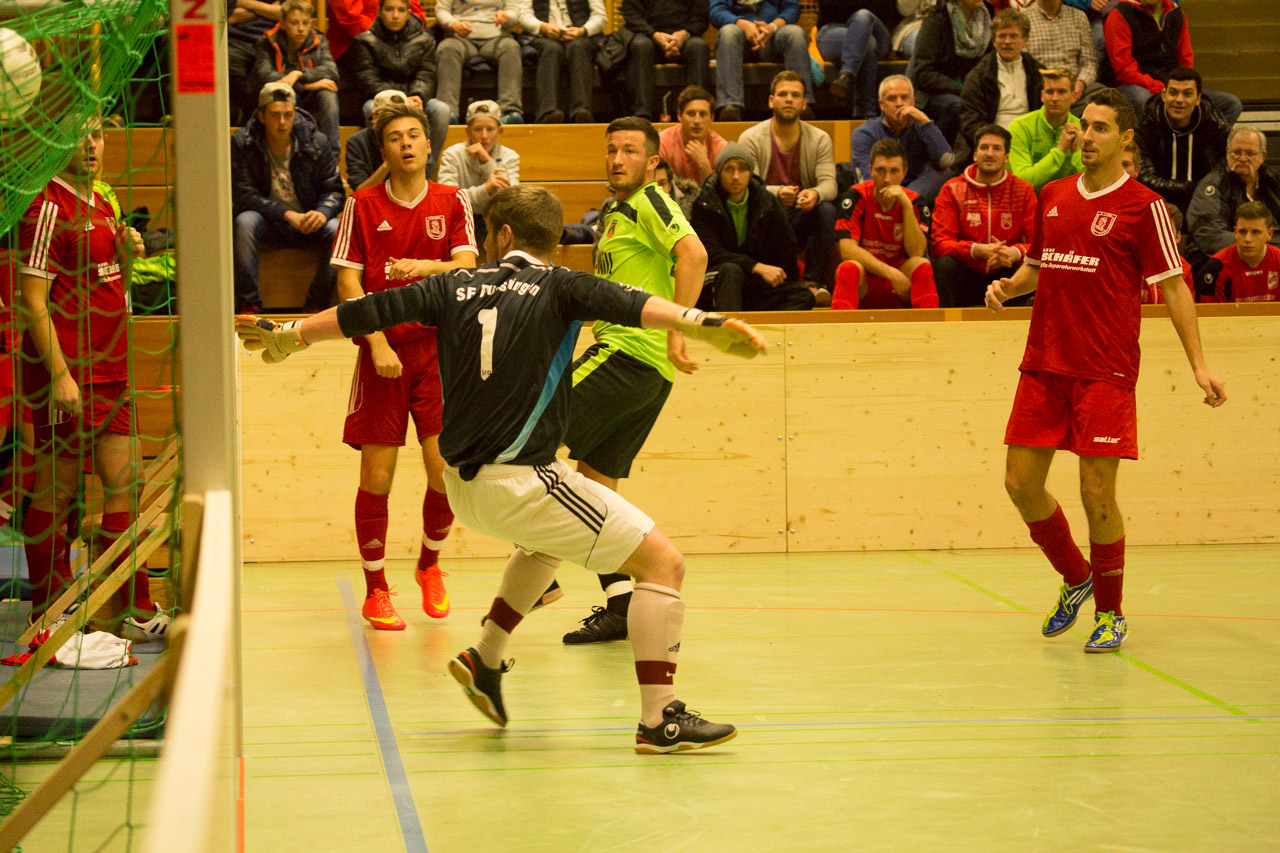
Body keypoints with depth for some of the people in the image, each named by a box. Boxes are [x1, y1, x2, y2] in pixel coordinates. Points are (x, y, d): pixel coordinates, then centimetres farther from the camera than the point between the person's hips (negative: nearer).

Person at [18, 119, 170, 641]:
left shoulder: (102, 207, 15)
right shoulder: (48, 210, -11)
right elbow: (33, 301, -15)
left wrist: (128, 256, 4)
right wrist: (60, 374, -20)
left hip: (110, 372, 8)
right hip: (67, 376, -8)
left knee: (125, 482, 8)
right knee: (57, 489, -1)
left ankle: (134, 610, 14)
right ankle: (48, 617, 7)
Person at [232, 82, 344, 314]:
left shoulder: (316, 142, -2)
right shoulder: (241, 143, -7)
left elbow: (333, 189, 2)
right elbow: (244, 195, -12)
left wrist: (323, 212, -22)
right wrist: (287, 214, -24)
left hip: (307, 225, 1)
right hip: (267, 225, -1)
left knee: (339, 230, -29)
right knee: (245, 221, -34)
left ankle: (315, 306, -20)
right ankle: (247, 304, -25)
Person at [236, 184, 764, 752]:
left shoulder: (456, 286, 10)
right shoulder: (560, 287, -4)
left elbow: (365, 312, 14)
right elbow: (631, 305, -22)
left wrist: (289, 333, 27)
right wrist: (704, 324, -34)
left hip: (464, 485, 7)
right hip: (518, 483, -7)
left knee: (549, 537, 38)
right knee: (662, 561, -5)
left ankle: (485, 661, 37)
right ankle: (659, 719, -13)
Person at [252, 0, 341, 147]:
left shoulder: (319, 42, 7)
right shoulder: (266, 45, 0)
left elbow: (331, 71, -12)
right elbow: (266, 76, -19)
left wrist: (298, 74, -27)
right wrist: (307, 85, -24)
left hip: (311, 107, 2)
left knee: (327, 94, -28)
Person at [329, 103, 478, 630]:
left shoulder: (452, 202, 7)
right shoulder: (363, 205, 3)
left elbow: (467, 267, -6)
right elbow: (348, 282, -1)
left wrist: (424, 267, -26)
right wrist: (377, 344, -11)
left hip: (438, 349, 1)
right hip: (382, 352, -1)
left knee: (445, 469, -6)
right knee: (376, 477, -4)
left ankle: (429, 565, 21)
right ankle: (375, 590, 10)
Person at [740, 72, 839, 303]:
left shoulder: (819, 139, 5)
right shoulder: (751, 139, -1)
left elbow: (829, 182, -8)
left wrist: (816, 194, -34)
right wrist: (776, 193, -35)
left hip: (803, 216, 2)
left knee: (826, 210, -30)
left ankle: (813, 282, -24)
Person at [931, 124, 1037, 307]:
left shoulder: (1023, 190, 4)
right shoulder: (953, 189, 1)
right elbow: (940, 242, -9)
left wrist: (1015, 252, -29)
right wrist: (977, 250, -28)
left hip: (1006, 274, 1)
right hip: (967, 275, 0)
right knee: (944, 264, -30)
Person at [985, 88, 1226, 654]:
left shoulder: (1143, 205, -5)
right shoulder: (1052, 197, 12)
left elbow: (1173, 287, -5)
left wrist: (1199, 364, -12)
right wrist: (1007, 286, 3)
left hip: (1105, 372, -5)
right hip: (1044, 365, 6)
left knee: (1097, 493, -5)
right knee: (1021, 482, 4)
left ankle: (1110, 613, 13)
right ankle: (1075, 579, 28)